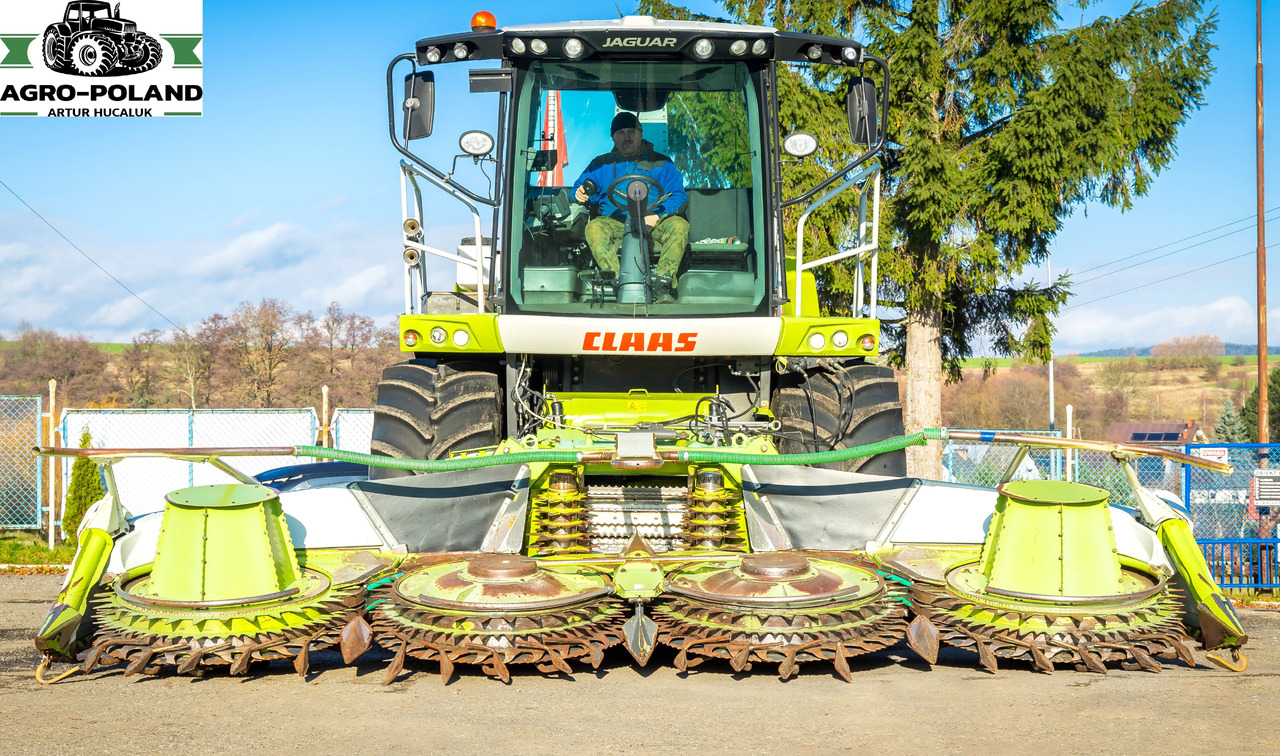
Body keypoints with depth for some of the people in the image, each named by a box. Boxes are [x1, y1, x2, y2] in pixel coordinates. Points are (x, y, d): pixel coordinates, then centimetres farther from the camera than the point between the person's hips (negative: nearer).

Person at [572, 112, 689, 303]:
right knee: (594, 228, -33)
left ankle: (662, 286, -38)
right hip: (615, 224, 0)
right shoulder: (601, 164, 21)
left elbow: (679, 195, 6)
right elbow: (581, 187, 21)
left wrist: (657, 216, -13)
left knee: (679, 225, -31)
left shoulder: (660, 163, 15)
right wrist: (580, 194, -7)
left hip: (653, 224, 0)